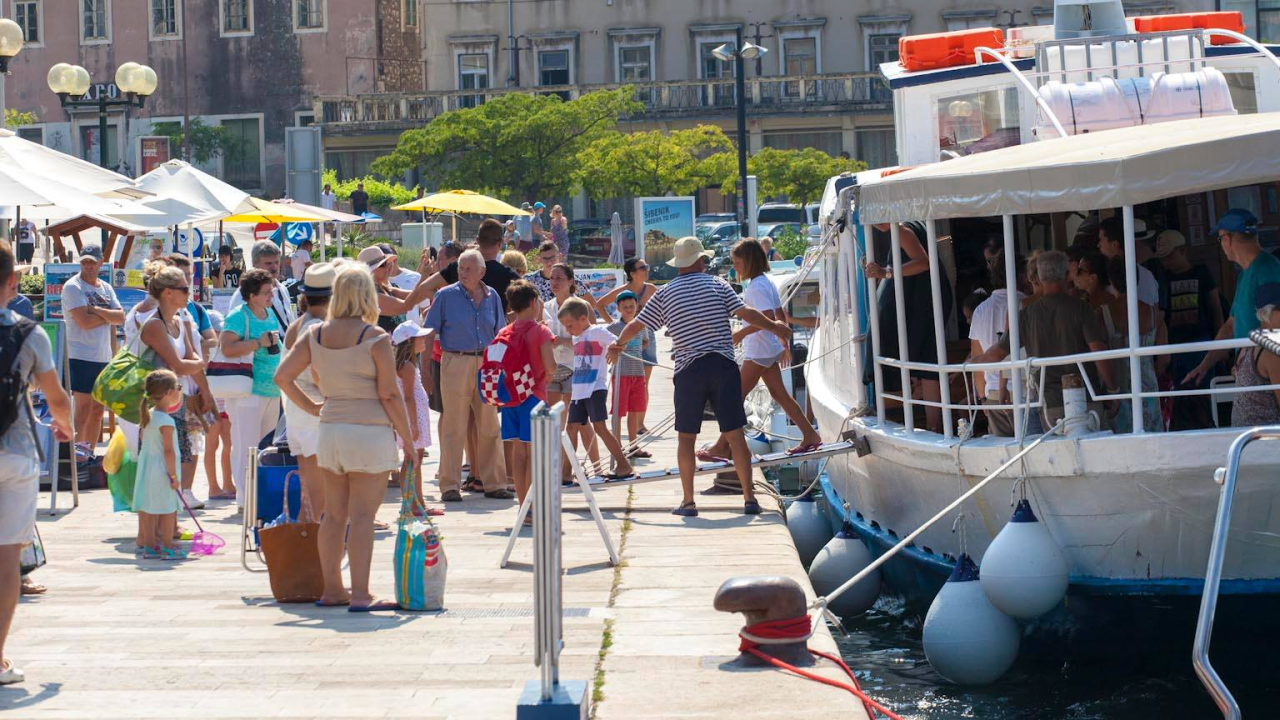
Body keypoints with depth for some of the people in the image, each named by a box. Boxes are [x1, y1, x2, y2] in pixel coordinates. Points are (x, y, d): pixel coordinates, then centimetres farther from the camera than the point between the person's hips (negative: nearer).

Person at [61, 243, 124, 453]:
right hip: (81, 356, -7)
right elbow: (84, 321, -18)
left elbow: (121, 318, 2)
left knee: (98, 410, 9)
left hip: (104, 357, 7)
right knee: (84, 410, -10)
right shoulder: (73, 287, -7)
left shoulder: (106, 288, 14)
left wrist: (96, 310, -12)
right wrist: (108, 315, -3)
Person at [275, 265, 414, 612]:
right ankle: (360, 595, -5)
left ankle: (331, 589, 20)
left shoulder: (315, 334, 5)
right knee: (362, 516, -5)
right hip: (370, 431, -6)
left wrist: (311, 407, 12)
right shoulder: (375, 338, -11)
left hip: (330, 430, 6)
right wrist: (408, 437, -4)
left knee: (334, 514, 13)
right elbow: (389, 394, -12)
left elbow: (282, 377, 4)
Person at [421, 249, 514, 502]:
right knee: (454, 426, -3)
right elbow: (428, 333, 0)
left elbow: (500, 334, 16)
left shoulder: (491, 296, 9)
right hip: (455, 363, -4)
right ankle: (449, 486, 2)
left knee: (490, 426, 6)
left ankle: (493, 483, 14)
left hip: (486, 364, 4)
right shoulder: (446, 296, -1)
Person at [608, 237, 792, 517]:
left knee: (686, 436, 8)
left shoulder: (665, 293, 7)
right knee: (735, 434, 3)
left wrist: (618, 344, 29)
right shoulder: (717, 284, 5)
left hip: (689, 370, 0)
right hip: (723, 365, 0)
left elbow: (637, 324, 11)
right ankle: (749, 498, 2)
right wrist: (775, 328, 14)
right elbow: (747, 313, -2)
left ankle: (688, 501, 5)